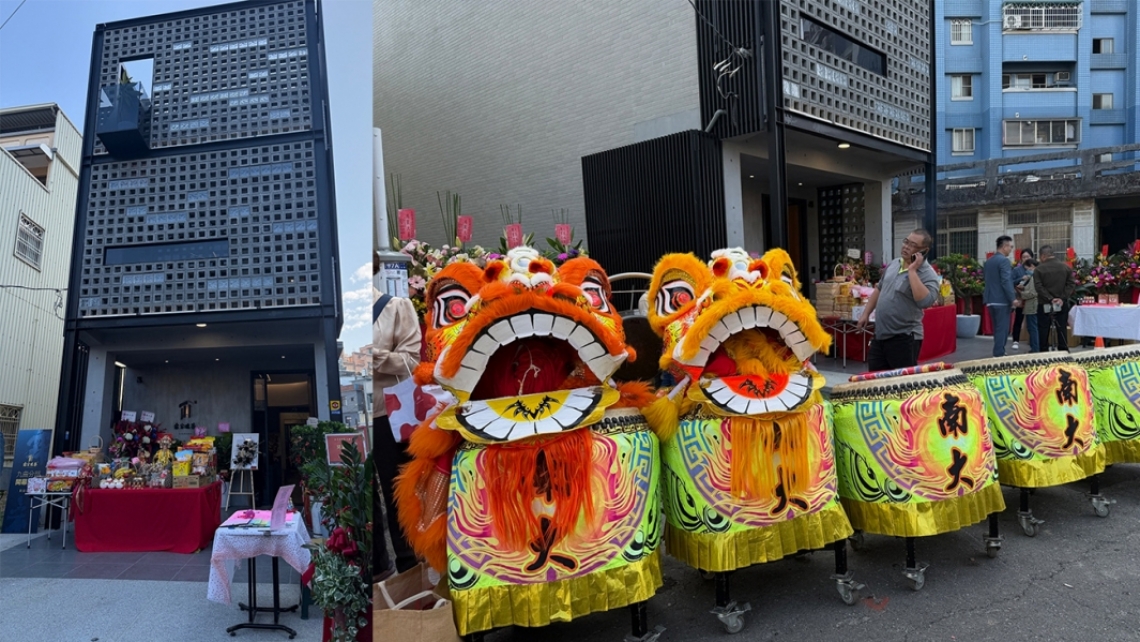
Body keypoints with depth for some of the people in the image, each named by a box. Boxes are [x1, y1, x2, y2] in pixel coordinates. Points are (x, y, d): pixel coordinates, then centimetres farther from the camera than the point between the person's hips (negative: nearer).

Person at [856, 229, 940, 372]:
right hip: (880, 334, 7)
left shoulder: (927, 274, -14)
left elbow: (925, 301, -31)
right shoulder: (894, 263, 9)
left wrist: (912, 270, -26)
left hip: (904, 338, -7)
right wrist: (866, 313, 15)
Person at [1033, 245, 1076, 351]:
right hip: (1062, 305, 3)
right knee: (1062, 330, 9)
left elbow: (1038, 287, -14)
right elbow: (1072, 284, -1)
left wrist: (1050, 299, -15)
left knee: (1043, 331, 3)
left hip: (1045, 305, -3)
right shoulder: (1066, 267, 5)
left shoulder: (1039, 269, -7)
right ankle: (1064, 351, 11)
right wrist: (1062, 298, -7)